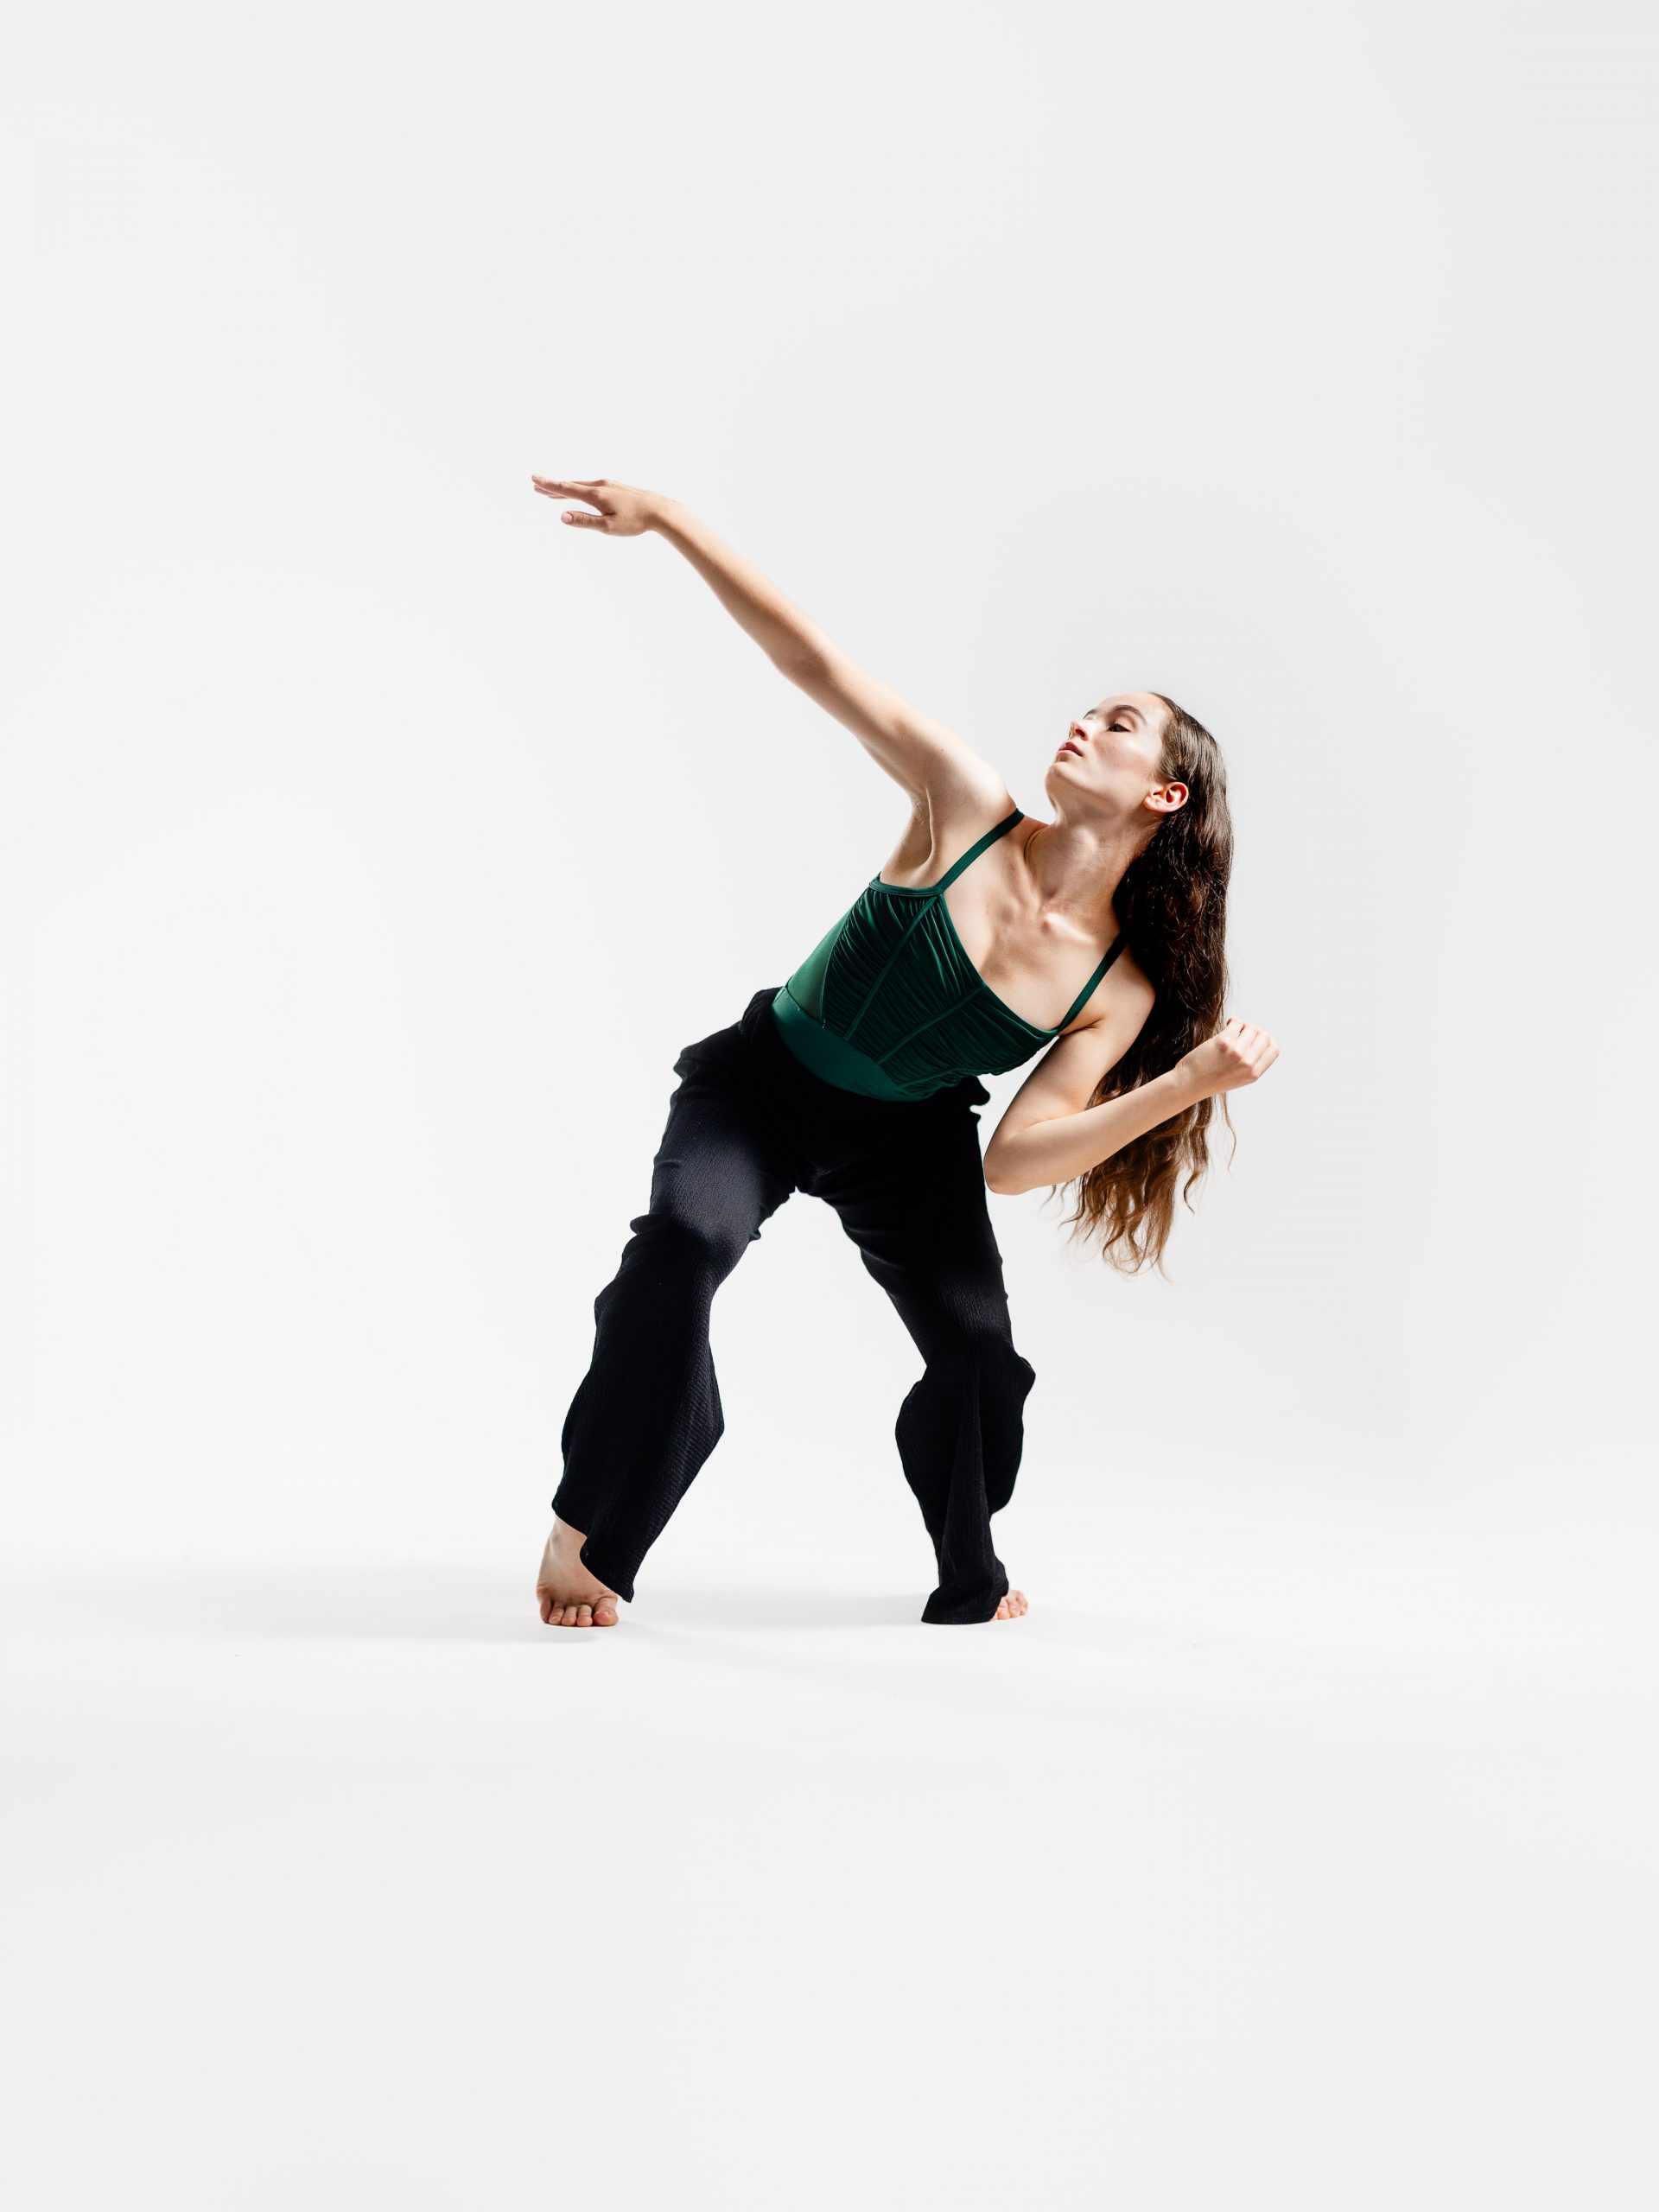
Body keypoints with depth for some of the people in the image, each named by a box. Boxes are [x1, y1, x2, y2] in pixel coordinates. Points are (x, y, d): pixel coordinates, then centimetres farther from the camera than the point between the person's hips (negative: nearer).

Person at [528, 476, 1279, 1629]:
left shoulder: (1119, 993, -15)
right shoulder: (972, 811, -21)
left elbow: (1013, 1162, -20)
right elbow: (819, 663, -25)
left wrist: (1191, 1082, -28)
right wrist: (670, 519, -32)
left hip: (907, 1142, 2)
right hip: (763, 1082, -2)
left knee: (979, 1348, -7)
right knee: (686, 1236, -30)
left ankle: (972, 1578, 27)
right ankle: (591, 1529, -13)